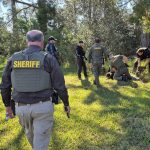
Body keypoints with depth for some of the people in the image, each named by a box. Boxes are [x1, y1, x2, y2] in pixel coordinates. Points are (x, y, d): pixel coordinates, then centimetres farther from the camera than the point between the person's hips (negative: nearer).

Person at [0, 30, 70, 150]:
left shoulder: (13, 59, -2)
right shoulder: (48, 59, -11)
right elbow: (60, 86, -10)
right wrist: (66, 104, 6)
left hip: (22, 107, 4)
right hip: (43, 107, -4)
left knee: (30, 132, 30)